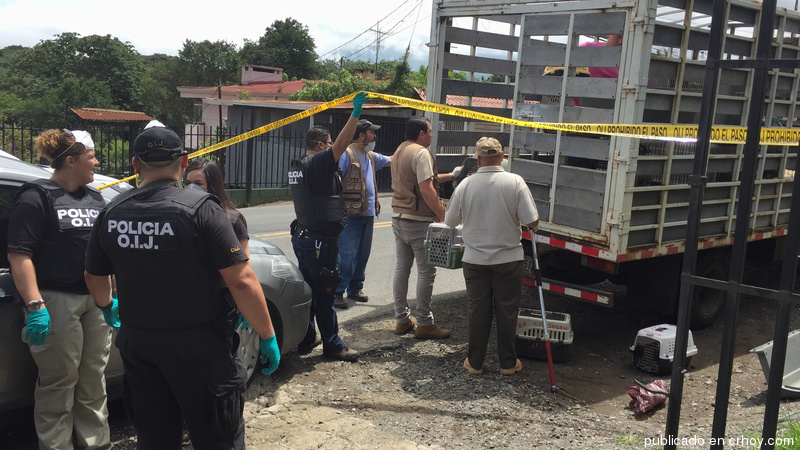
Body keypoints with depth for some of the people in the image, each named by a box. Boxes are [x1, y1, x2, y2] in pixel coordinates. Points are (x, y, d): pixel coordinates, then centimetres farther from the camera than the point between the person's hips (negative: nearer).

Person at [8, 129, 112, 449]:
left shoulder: (94, 198, 15)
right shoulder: (37, 198, -7)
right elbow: (19, 254, -14)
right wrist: (35, 305, -21)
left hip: (95, 300, 7)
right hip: (57, 301, -7)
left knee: (94, 379, 12)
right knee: (59, 382, -1)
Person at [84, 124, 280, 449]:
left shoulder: (112, 213, 0)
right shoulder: (200, 208, -17)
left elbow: (94, 277, 15)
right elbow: (242, 281, -20)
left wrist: (107, 305, 36)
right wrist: (268, 336, -10)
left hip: (137, 345, 5)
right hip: (198, 348, -5)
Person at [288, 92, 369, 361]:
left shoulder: (298, 166, 12)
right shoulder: (319, 163, -16)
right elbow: (341, 145, -27)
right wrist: (355, 114, -28)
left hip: (303, 236, 10)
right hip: (321, 242, -10)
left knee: (308, 290, 16)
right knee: (324, 295, -1)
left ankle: (307, 339, 24)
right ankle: (332, 345, 9)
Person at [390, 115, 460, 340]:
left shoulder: (400, 151, 16)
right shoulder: (421, 153, -14)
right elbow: (426, 189, -21)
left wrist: (450, 176, 29)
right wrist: (443, 217, -16)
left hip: (398, 218, 9)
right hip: (418, 221, -9)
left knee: (401, 268, 12)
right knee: (426, 271, -1)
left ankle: (401, 319, 19)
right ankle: (424, 323, 3)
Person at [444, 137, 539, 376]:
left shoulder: (466, 184, -8)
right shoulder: (515, 182, -11)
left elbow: (450, 220, 1)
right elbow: (532, 222, -13)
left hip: (474, 258, 1)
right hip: (508, 258, -1)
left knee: (477, 309, 11)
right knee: (507, 310, 11)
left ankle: (475, 362, 20)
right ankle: (508, 362, 21)